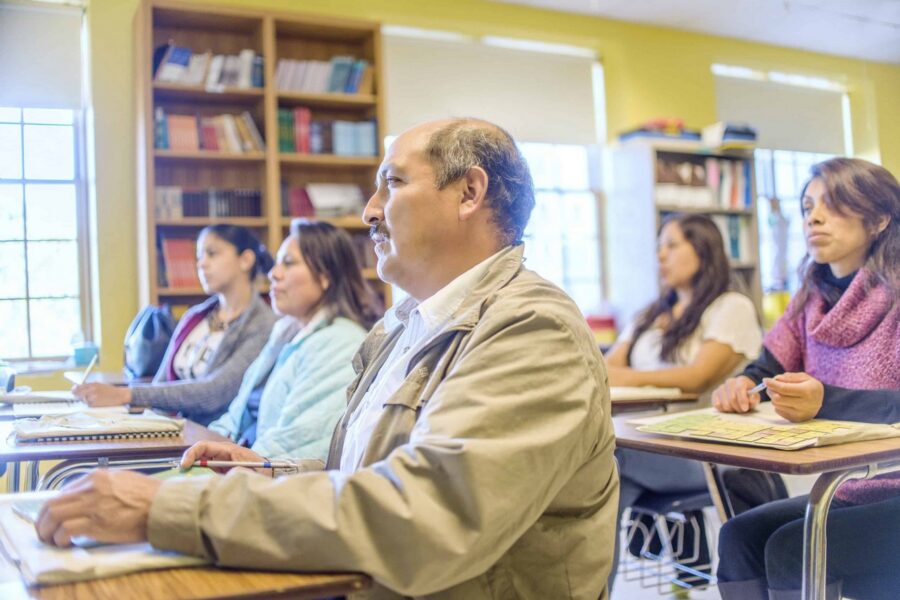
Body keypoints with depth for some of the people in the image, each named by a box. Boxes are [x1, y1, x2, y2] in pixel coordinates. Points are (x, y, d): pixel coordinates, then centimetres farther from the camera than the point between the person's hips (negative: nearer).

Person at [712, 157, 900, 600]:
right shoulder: (811, 301, 7)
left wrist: (825, 402, -39)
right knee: (740, 536, -13)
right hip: (847, 494, 6)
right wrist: (742, 385, -15)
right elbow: (766, 368, 9)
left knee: (791, 549, -23)